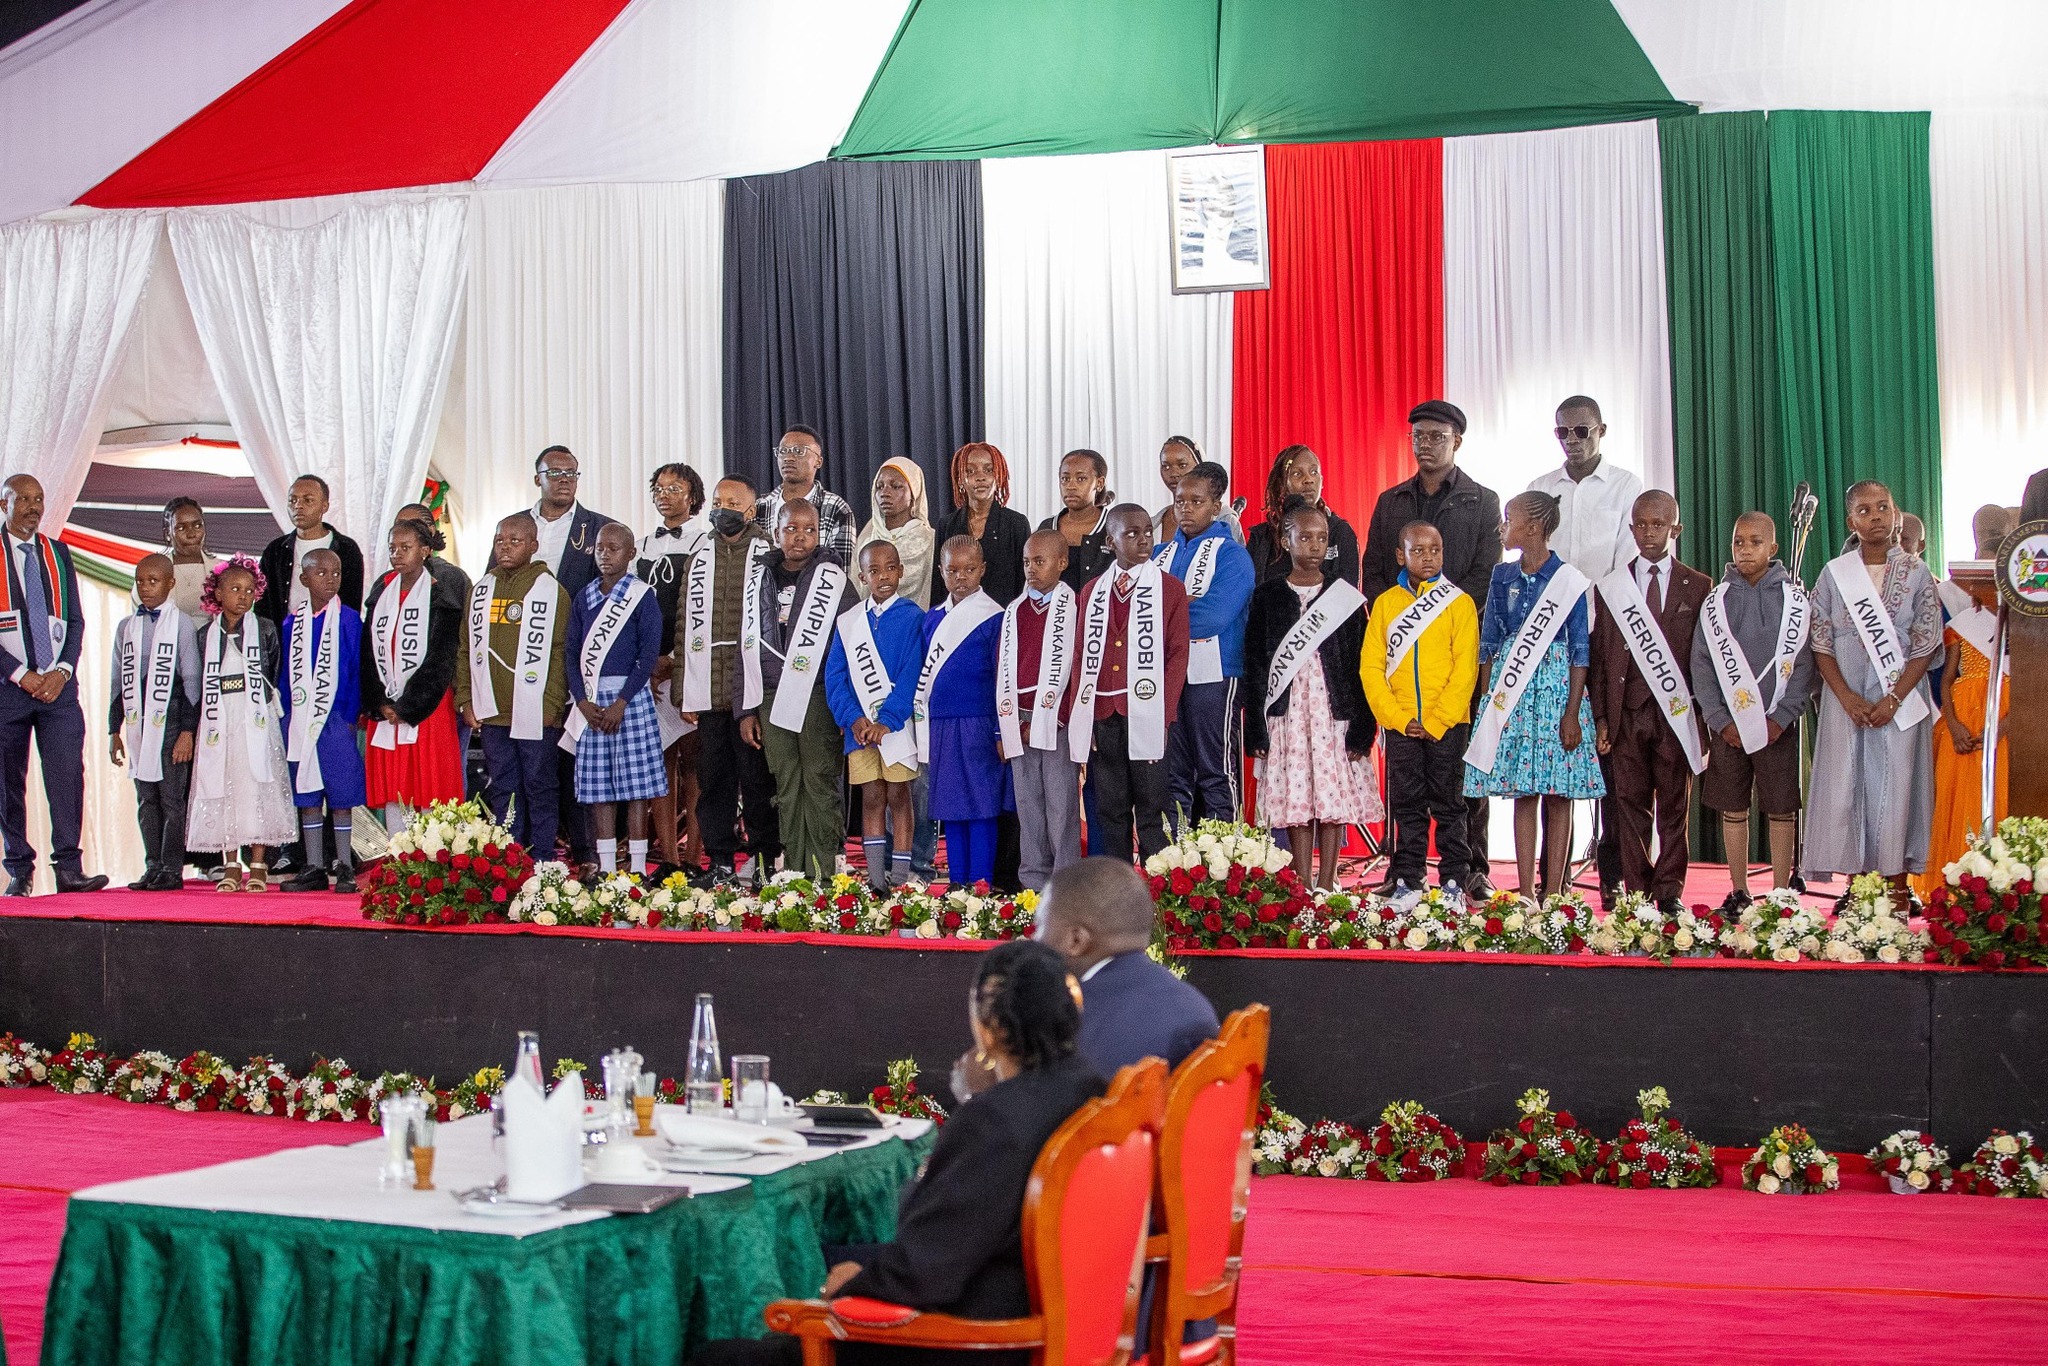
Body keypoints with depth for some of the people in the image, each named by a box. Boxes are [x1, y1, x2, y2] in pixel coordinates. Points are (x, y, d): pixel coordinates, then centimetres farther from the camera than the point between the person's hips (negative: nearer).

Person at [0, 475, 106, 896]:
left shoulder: (58, 553, 12)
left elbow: (75, 620, 11)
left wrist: (62, 671, -4)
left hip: (58, 685, 2)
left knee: (68, 774, -8)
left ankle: (68, 868, -7)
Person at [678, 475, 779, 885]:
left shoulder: (768, 555, 1)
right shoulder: (700, 558, 15)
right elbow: (685, 624, 13)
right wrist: (683, 689, 7)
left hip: (752, 691, -4)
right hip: (708, 693, 4)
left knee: (757, 778, -1)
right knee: (712, 779, 7)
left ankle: (765, 861, 8)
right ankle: (720, 862, 14)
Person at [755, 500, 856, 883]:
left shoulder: (833, 579, 2)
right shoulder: (763, 579, 13)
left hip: (818, 697, -4)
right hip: (773, 698, 4)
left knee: (820, 784, -6)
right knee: (787, 789, 5)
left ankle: (824, 874, -2)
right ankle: (793, 874, 9)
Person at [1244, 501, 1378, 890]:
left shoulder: (1346, 596, 5)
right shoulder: (1268, 596, 6)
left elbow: (1360, 664, 3)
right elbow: (1254, 665, 5)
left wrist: (1361, 729, -4)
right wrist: (1256, 730, -1)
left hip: (1335, 712, 0)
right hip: (1286, 713, 0)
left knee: (1334, 798, -1)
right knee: (1295, 799, 0)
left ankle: (1326, 886, 6)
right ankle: (1303, 888, 6)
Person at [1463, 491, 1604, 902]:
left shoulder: (1568, 580, -5)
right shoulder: (1504, 576, 8)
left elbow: (1580, 650, -5)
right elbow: (1490, 640, 12)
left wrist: (1572, 712, -11)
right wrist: (1489, 697, 4)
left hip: (1556, 686, -4)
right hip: (1512, 691, 4)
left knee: (1558, 794, -1)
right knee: (1523, 794, 4)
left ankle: (1552, 892, 2)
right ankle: (1526, 892, 6)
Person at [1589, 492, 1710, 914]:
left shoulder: (1699, 587, 6)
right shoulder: (1612, 586, 9)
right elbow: (1600, 657, 7)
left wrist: (1705, 716, -3)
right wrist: (1600, 717, 0)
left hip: (1676, 714, -1)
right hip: (1627, 714, 1)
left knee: (1674, 807, 4)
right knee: (1630, 804, 2)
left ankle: (1669, 891, 12)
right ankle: (1636, 892, 8)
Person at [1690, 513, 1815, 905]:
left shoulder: (1794, 600, 1)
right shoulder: (1716, 601, 5)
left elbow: (1803, 664, -2)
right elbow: (1701, 665, 3)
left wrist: (1781, 717, -11)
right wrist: (1720, 720, -6)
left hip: (1778, 724, -2)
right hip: (1727, 726, 2)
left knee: (1782, 810, 2)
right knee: (1733, 810, 7)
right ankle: (1739, 893, 16)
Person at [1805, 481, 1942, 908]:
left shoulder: (1916, 573, 2)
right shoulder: (1834, 574, 4)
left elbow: (1926, 645, -2)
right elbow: (1820, 643, 2)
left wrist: (1893, 699, -12)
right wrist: (1847, 698, -9)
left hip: (1899, 700, -1)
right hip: (1845, 700, 1)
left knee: (1896, 789, -2)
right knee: (1845, 789, 0)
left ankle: (1897, 889, 4)